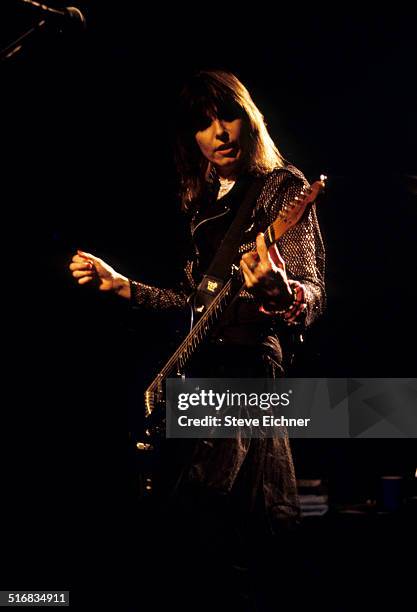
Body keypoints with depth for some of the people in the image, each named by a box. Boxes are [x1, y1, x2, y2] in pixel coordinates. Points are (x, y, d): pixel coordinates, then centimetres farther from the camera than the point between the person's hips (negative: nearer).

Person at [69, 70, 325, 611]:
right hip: (197, 363, 7)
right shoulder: (203, 200, 19)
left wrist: (278, 291, -35)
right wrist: (119, 283, 17)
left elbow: (312, 299, -12)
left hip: (252, 364, -7)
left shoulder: (282, 187, -2)